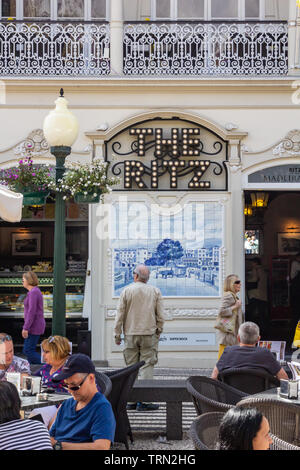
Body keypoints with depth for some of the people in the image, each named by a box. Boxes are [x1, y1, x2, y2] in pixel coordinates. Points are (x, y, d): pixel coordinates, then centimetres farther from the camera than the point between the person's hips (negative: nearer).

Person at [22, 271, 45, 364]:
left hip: (34, 326, -10)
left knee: (28, 351, -8)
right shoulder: (36, 291, 15)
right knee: (30, 350, 11)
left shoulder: (33, 292, -16)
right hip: (36, 325, 10)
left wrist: (25, 328, -23)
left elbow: (32, 311, -23)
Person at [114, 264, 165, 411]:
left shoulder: (127, 291, 1)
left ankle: (131, 401, 9)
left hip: (130, 334, 1)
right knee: (147, 366, -1)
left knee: (131, 367, 7)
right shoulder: (155, 291, 3)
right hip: (149, 334, 0)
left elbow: (120, 314, 0)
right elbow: (160, 316, 2)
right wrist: (158, 332, 14)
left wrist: (117, 334, 7)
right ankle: (144, 401, -6)